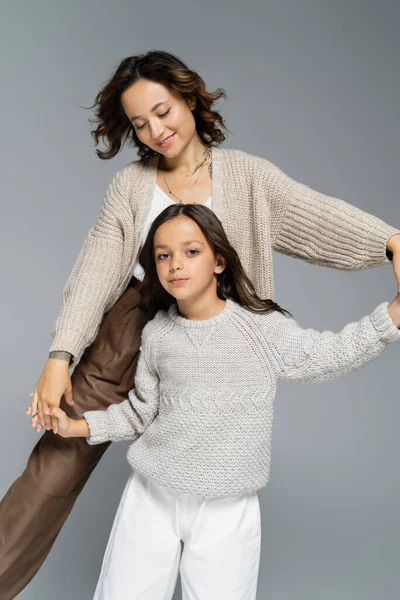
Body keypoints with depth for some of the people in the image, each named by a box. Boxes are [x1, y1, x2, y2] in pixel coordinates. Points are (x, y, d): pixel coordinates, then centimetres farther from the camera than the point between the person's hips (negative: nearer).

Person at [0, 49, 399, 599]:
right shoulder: (130, 185, 3)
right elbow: (96, 269, -4)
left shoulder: (248, 176, 1)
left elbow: (323, 217, -6)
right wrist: (60, 356, -15)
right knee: (54, 470, 1)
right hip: (124, 337, 1)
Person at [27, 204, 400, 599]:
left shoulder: (264, 327, -8)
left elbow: (335, 355, 1)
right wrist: (77, 426, 4)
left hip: (228, 510, -2)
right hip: (152, 497, 2)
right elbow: (141, 411, 10)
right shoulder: (157, 334, 0)